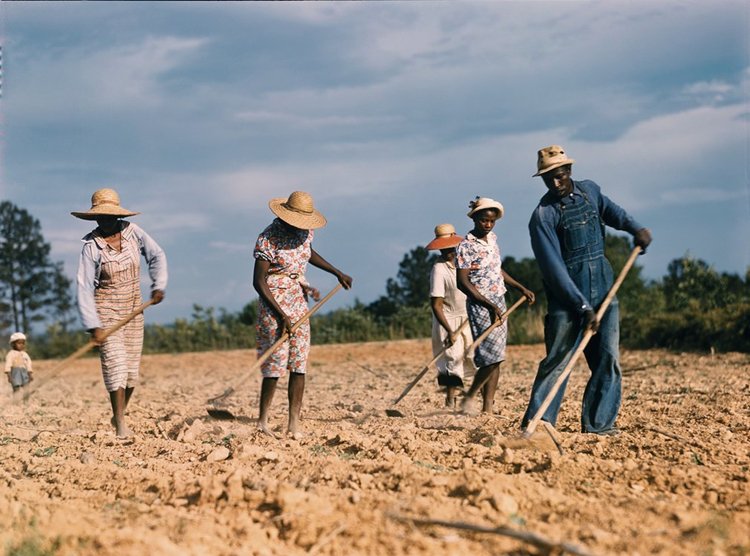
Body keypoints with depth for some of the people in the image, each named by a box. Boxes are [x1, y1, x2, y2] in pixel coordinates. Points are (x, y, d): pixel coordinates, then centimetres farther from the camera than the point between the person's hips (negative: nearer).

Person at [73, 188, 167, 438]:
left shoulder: (132, 232, -4)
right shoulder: (91, 247, -14)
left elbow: (156, 255, 6)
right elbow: (84, 288, -16)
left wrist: (159, 285, -8)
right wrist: (93, 326, -23)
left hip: (133, 311, 4)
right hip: (106, 312, -4)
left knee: (132, 369, 8)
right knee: (115, 364, -14)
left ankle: (118, 415, 27)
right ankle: (121, 425, -14)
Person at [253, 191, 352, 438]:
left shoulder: (305, 231, 4)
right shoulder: (268, 239, -17)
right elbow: (258, 281, -18)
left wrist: (337, 272, 26)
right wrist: (280, 315, -22)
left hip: (299, 302, 7)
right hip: (274, 304, -7)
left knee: (299, 364, 1)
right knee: (276, 362, -8)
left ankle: (294, 424, 3)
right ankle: (262, 421, 4)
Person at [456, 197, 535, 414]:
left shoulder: (492, 239, 11)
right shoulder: (466, 246, -12)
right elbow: (463, 282, -17)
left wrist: (521, 288, 22)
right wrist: (489, 305, -22)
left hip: (499, 304, 8)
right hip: (480, 306, -8)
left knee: (495, 359, 4)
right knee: (492, 356, -14)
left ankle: (487, 408, 6)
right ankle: (468, 399, 0)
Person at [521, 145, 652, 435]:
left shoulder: (589, 190, 7)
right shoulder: (543, 215, -11)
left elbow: (611, 211, 30)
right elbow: (554, 268, -17)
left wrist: (635, 227, 8)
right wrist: (583, 307, -23)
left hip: (603, 291, 6)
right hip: (567, 297, -5)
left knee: (608, 359, 1)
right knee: (557, 360, -9)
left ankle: (598, 423, 5)